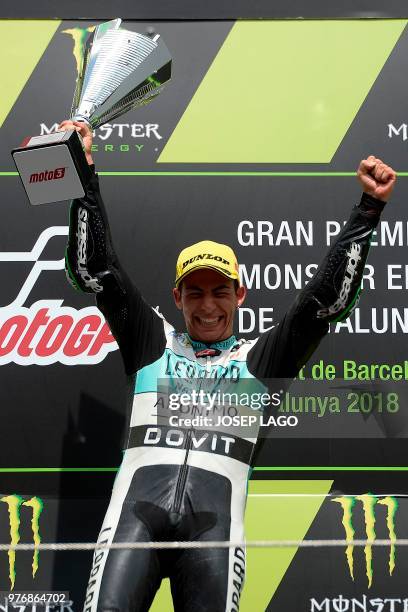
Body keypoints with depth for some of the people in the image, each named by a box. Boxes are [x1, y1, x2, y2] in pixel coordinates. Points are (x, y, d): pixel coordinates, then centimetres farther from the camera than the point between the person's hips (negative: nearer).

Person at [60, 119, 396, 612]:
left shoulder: (261, 357, 21)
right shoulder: (152, 341, 22)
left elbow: (330, 295, 17)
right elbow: (93, 270, 17)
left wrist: (369, 206, 13)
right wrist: (83, 175, 12)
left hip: (214, 517, 1)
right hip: (138, 503, 0)